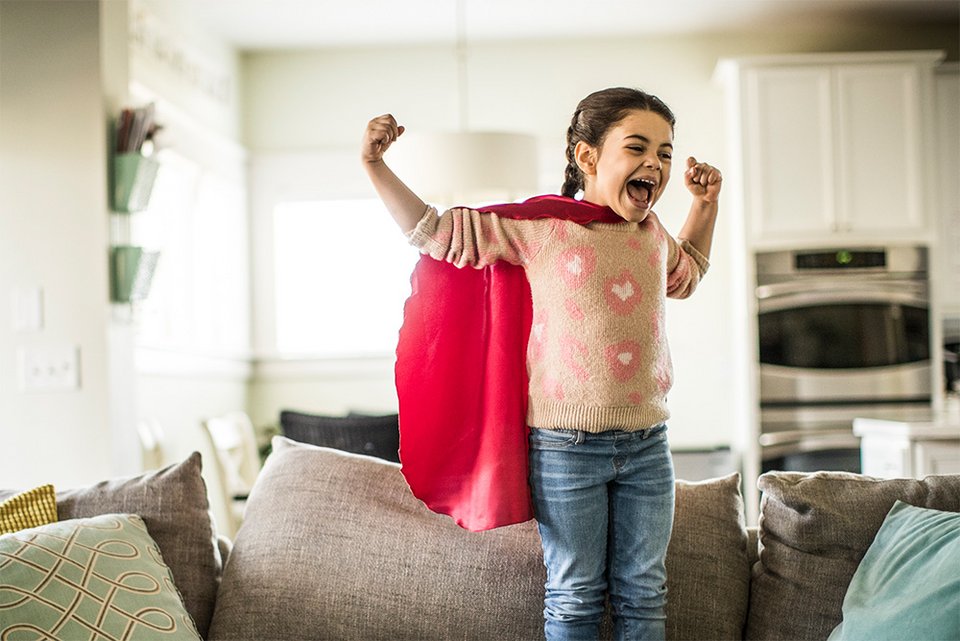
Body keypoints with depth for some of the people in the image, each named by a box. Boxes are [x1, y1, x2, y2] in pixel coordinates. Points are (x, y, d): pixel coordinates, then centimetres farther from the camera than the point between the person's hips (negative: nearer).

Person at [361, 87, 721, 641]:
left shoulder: (653, 233, 11)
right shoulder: (540, 225, -7)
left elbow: (684, 276, 35)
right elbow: (438, 233, 0)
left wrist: (706, 204, 26)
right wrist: (377, 168, -7)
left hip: (647, 446, 5)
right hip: (566, 447, -5)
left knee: (642, 595, 12)